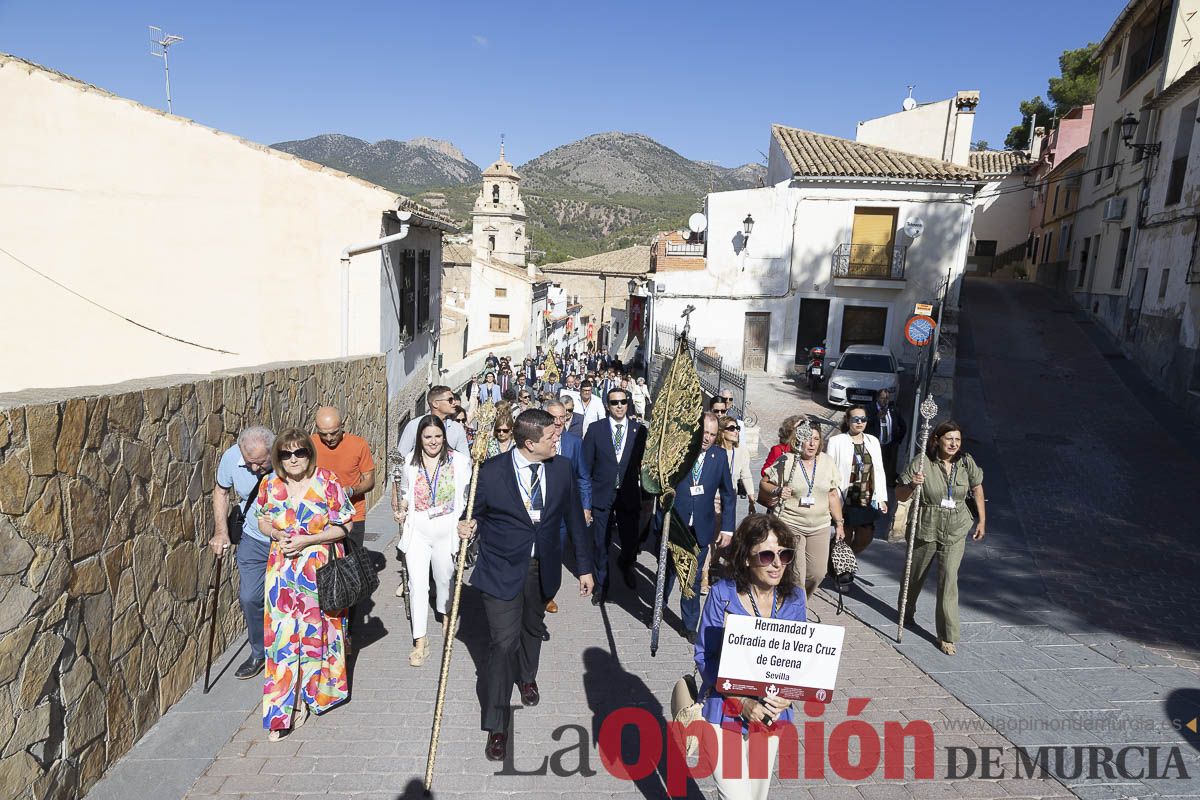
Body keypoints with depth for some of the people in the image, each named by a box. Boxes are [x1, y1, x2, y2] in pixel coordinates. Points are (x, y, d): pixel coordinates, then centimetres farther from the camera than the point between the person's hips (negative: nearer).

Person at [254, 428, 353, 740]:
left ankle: (306, 696, 33)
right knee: (282, 636, 1)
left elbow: (343, 526, -7)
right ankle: (280, 712, 13)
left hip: (320, 570, -2)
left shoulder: (326, 482, -10)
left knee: (314, 632, 10)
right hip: (282, 571, 2)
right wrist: (277, 534, -8)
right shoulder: (270, 485, 0)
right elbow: (263, 521, 14)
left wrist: (306, 540, -17)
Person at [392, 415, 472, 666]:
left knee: (444, 577, 19)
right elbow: (407, 493, 13)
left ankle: (445, 614, 49)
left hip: (446, 529, -1)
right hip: (417, 530, 1)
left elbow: (468, 494, -6)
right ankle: (420, 641, 6)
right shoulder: (410, 463, 0)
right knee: (417, 583, -3)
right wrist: (401, 509, -4)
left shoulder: (459, 461, -9)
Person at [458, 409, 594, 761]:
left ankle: (527, 677, 55)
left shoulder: (561, 470, -5)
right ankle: (496, 726, 9)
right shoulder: (491, 471, -17)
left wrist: (585, 567, 7)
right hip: (502, 569, -4)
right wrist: (470, 527, -27)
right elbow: (477, 513, -2)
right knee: (504, 642, -6)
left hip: (543, 569, 4)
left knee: (532, 629, 24)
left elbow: (574, 520, 4)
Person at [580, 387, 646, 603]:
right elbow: (585, 468, -2)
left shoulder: (640, 431, -1)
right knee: (601, 546, 8)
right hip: (601, 496, -1)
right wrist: (585, 503, -4)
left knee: (631, 543, 6)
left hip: (629, 496, 1)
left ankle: (625, 565, 42)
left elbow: (644, 465, 2)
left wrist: (646, 497, 0)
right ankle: (601, 585, 30)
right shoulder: (595, 430, -3)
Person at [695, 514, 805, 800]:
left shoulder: (794, 598, -8)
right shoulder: (722, 594, -18)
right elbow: (704, 656, -14)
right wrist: (742, 702, -23)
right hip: (725, 712, -4)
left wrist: (787, 697, -16)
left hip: (770, 715, 4)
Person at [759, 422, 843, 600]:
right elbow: (763, 483, -2)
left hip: (820, 527, 4)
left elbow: (833, 494, 12)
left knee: (817, 573, 6)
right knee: (796, 575, -8)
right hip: (790, 525, -4)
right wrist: (777, 490, -22)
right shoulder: (786, 461, -8)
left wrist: (839, 523, 11)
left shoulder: (827, 462, 5)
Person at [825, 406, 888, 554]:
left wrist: (882, 499, 8)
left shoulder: (873, 441, 9)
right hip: (844, 502, -5)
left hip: (867, 502, 5)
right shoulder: (836, 441, -6)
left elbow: (879, 471, 12)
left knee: (865, 537, 9)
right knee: (845, 539, 3)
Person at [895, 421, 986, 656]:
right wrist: (912, 485, -33)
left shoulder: (966, 463, -6)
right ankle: (906, 612, 46)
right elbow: (900, 496, -11)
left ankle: (947, 636, 4)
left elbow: (977, 488, 13)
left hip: (955, 531, 1)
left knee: (949, 579, -6)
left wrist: (982, 520, 14)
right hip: (925, 528, -1)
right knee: (915, 574, 17)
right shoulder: (921, 463, -16)